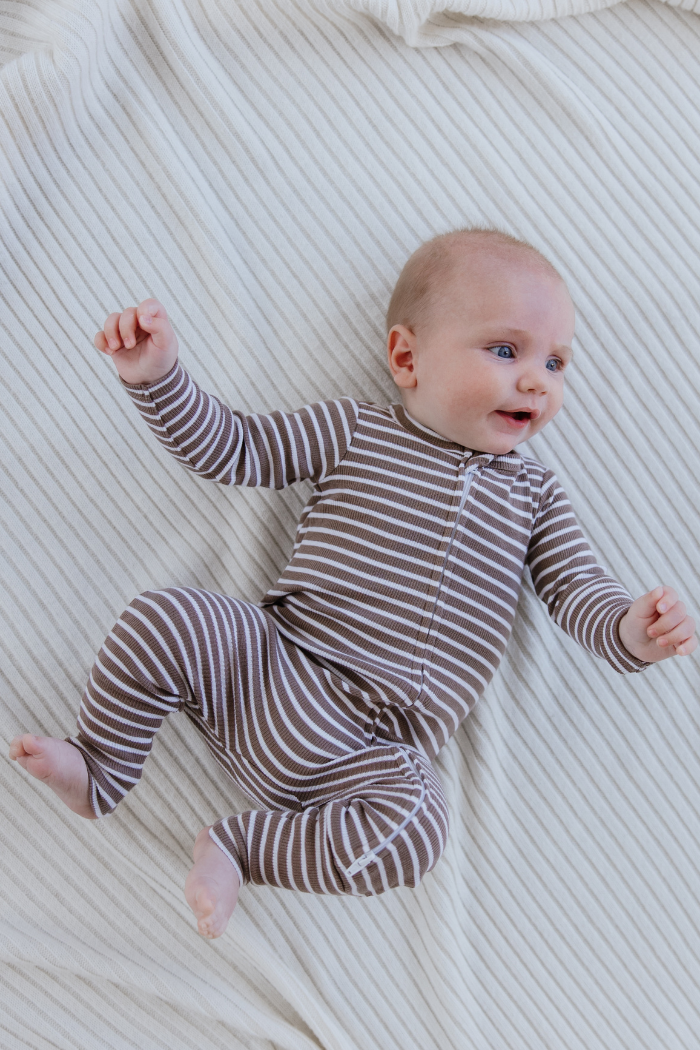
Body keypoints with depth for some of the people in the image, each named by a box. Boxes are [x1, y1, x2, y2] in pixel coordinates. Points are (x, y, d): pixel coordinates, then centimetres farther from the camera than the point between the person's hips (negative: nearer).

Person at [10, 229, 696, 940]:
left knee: (416, 829, -27)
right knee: (160, 621, -21)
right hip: (269, 665, -1)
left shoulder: (534, 494, 12)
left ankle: (241, 846, -6)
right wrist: (156, 374, -10)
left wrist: (628, 629, -14)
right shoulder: (352, 432, 5)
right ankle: (98, 769, 5)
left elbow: (575, 586, 9)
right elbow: (228, 448, 5)